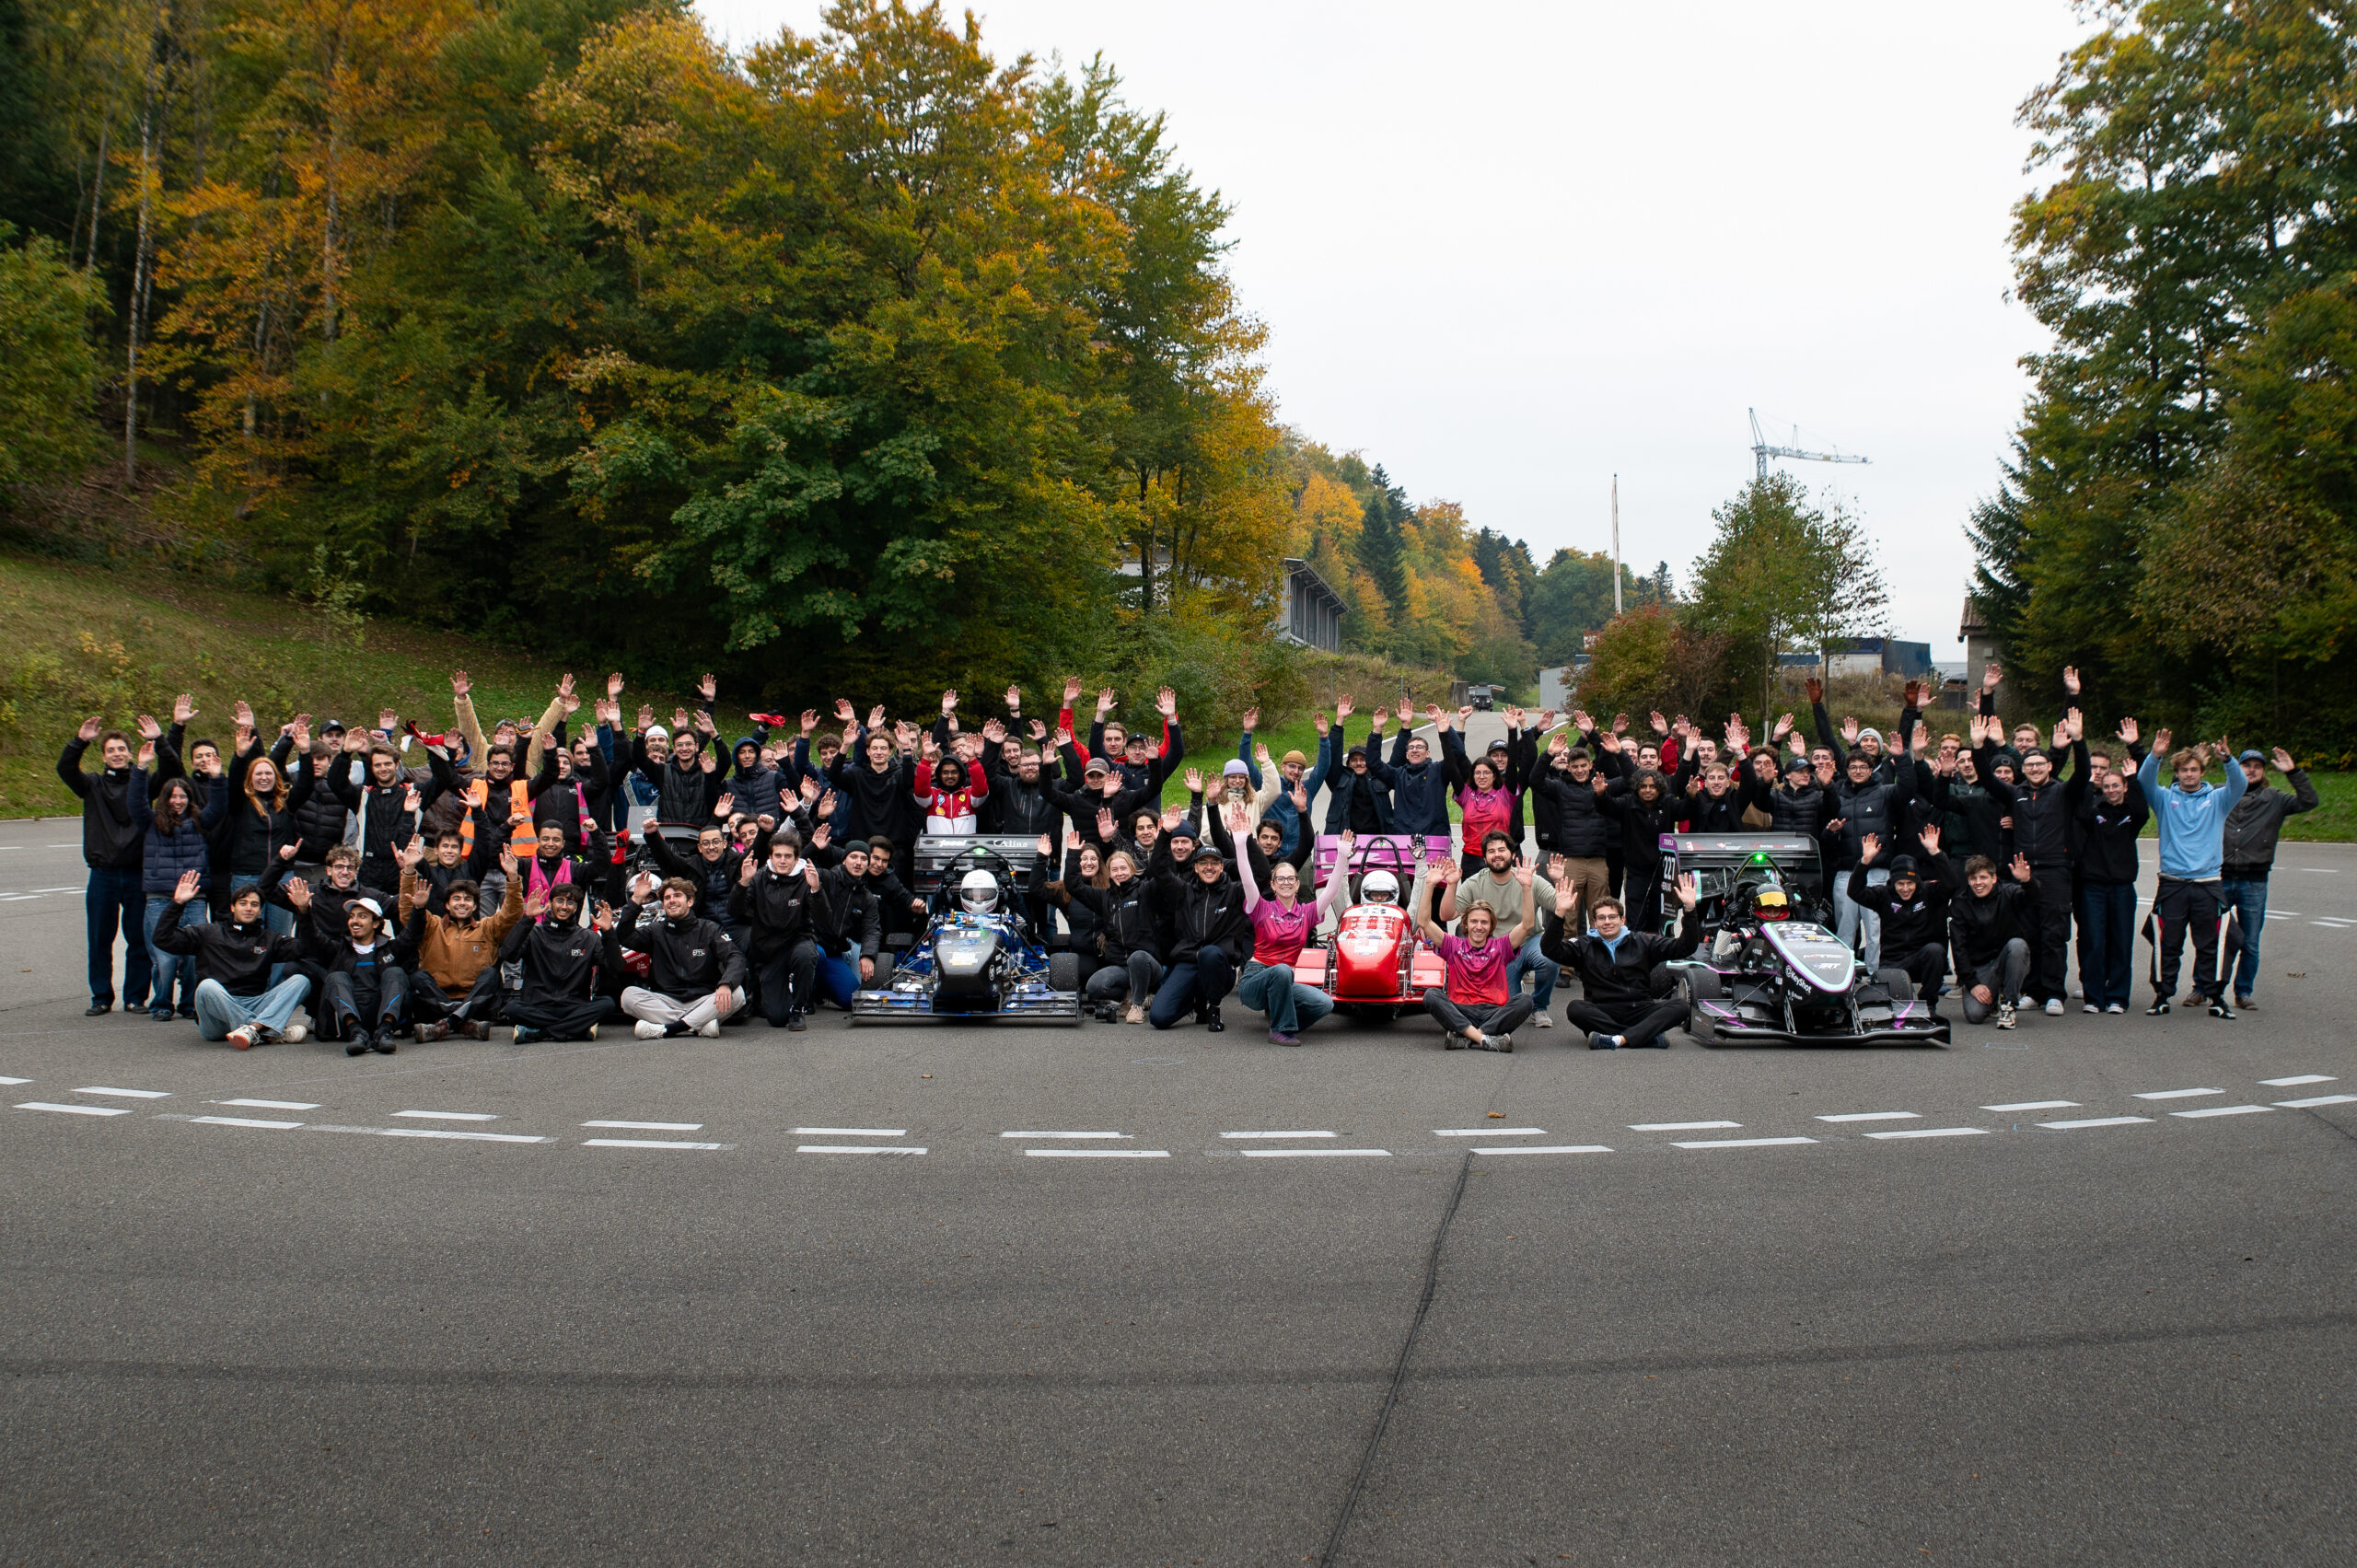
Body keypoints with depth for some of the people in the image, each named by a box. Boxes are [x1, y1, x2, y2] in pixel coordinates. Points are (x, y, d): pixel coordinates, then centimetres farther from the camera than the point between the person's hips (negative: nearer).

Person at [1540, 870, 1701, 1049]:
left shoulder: (1642, 943, 14)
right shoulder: (1584, 946, 11)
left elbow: (1684, 948, 7)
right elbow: (1550, 949, -5)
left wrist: (1689, 909, -6)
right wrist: (1560, 913, -18)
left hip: (1640, 1011, 1)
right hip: (1602, 1013, -1)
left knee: (1679, 1007, -25)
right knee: (1575, 1008, -32)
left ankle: (1618, 1039, -42)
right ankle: (1651, 1036, -35)